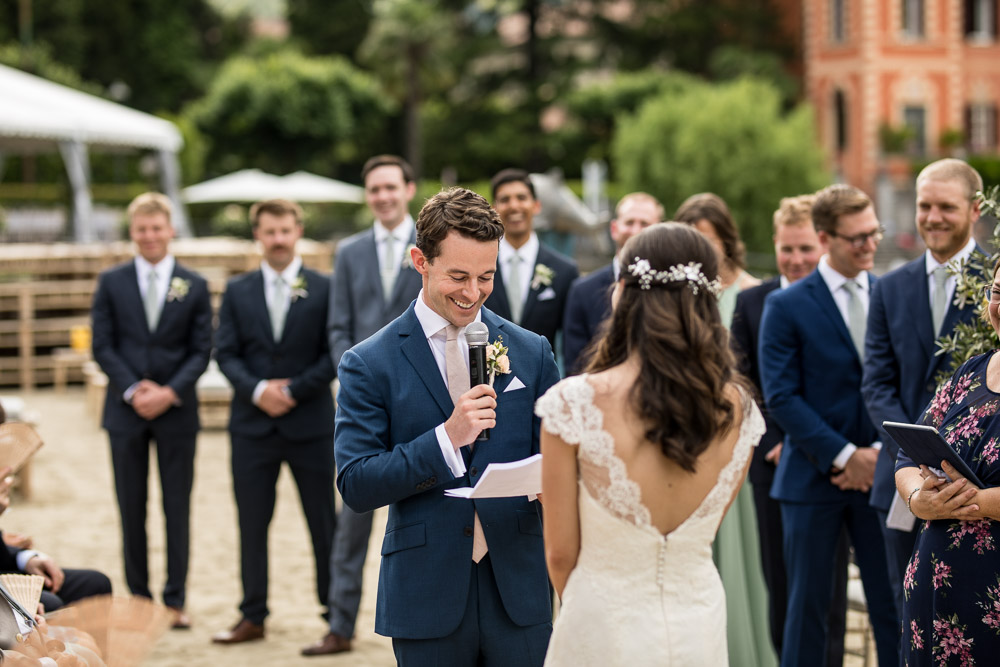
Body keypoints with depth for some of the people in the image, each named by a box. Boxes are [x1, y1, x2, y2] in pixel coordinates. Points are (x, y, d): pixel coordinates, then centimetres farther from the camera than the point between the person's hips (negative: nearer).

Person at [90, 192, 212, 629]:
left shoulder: (194, 286, 4)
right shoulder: (112, 282, 5)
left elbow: (201, 351, 1)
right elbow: (103, 346, 1)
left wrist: (170, 392, -13)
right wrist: (132, 391, -11)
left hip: (176, 410, 0)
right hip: (125, 411, 1)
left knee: (177, 508, 2)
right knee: (132, 508, 5)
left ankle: (176, 600, 8)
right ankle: (139, 597, 13)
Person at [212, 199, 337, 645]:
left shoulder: (323, 289, 0)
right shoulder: (238, 291, 8)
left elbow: (334, 354, -4)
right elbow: (226, 353, 4)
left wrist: (293, 391, -12)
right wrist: (257, 390, -13)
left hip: (310, 424, -2)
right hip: (253, 424, 2)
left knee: (324, 523, 3)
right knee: (252, 524, 6)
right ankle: (253, 617, 14)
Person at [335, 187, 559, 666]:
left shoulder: (531, 352, 7)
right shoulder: (369, 365, -2)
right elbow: (355, 487, -8)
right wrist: (446, 438, -19)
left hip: (518, 593, 2)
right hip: (427, 599, -2)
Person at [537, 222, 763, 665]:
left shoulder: (575, 402, -18)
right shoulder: (737, 409, -7)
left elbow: (560, 553, -9)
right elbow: (705, 534, 5)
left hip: (605, 631, -3)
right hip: (701, 631, 3)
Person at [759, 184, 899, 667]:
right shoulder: (786, 306, -3)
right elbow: (781, 397, -8)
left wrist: (882, 451, -7)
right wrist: (843, 455, -13)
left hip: (880, 474, 3)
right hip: (813, 478, -2)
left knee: (893, 603, 3)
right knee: (808, 604, 6)